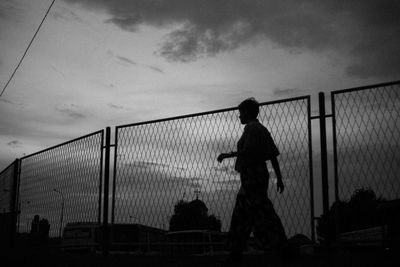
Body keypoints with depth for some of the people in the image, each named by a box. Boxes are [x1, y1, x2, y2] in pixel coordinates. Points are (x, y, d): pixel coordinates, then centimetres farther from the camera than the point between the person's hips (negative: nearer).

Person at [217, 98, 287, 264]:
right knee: (241, 215, 12)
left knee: (262, 213, -11)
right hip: (260, 174, 10)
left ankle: (283, 247, -12)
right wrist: (279, 178, 16)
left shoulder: (251, 128, -7)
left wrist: (228, 155, -11)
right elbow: (273, 156, 16)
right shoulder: (262, 129, 20)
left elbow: (249, 151, -21)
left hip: (252, 174, -10)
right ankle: (236, 253, 15)